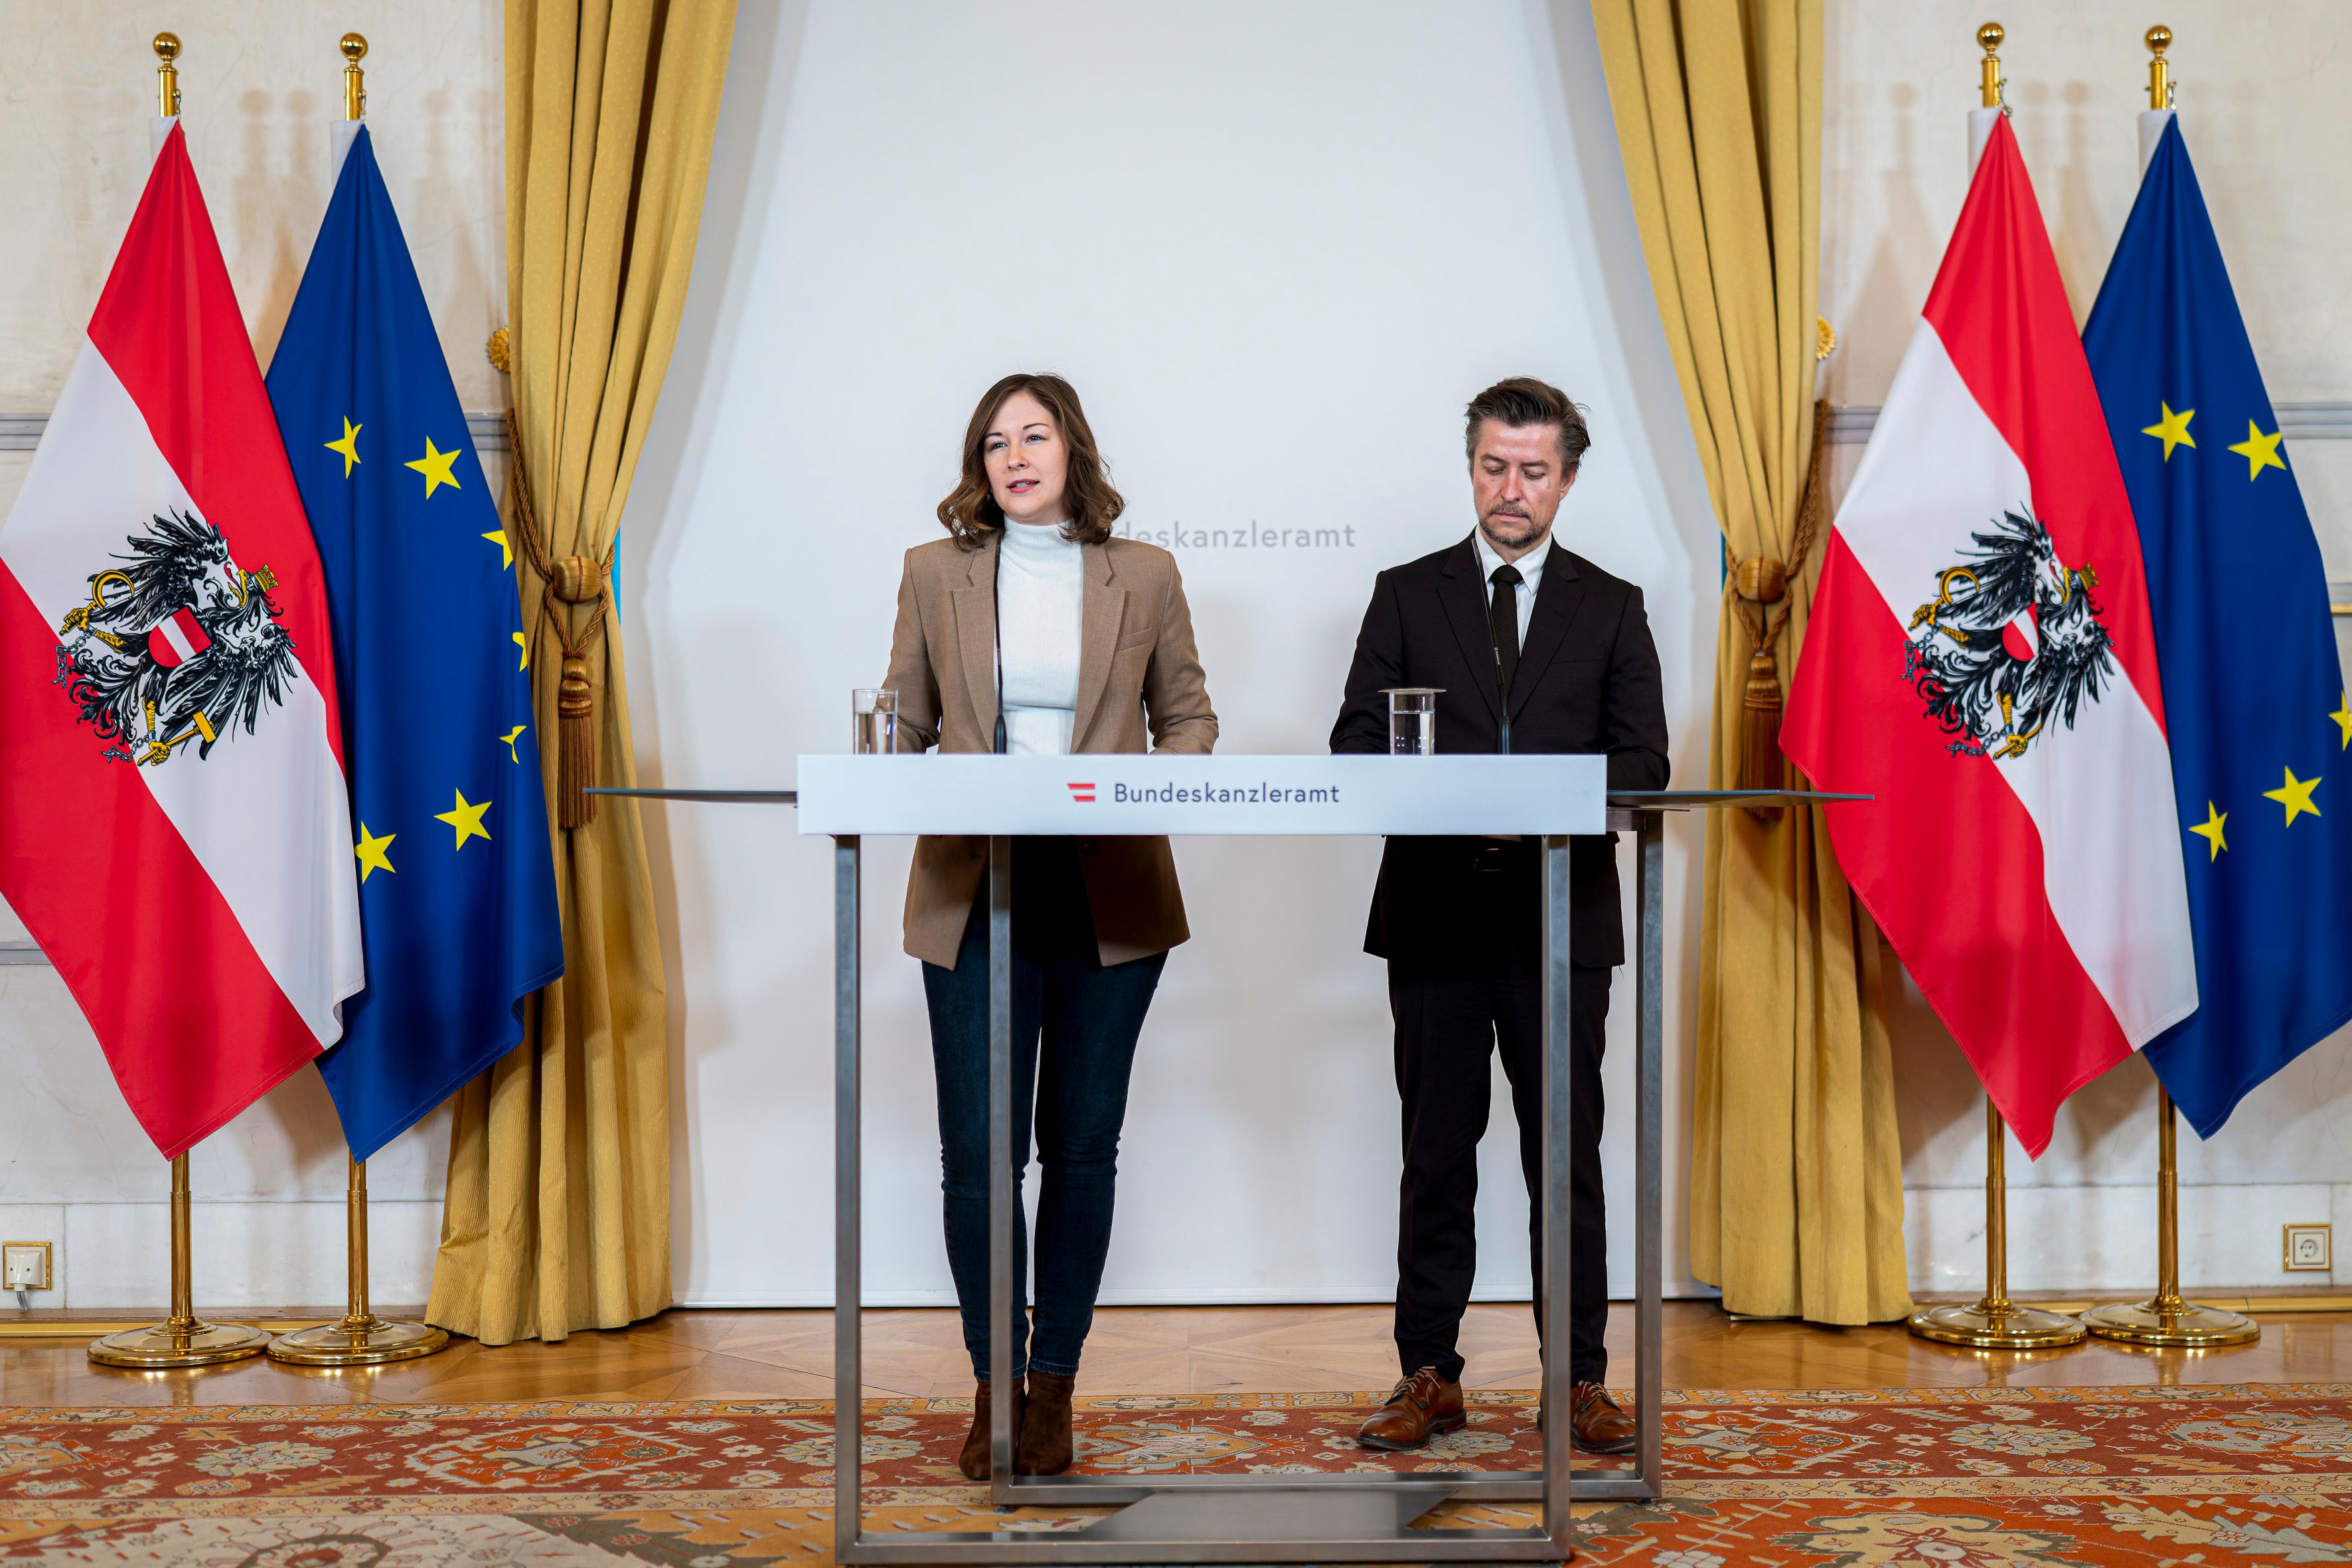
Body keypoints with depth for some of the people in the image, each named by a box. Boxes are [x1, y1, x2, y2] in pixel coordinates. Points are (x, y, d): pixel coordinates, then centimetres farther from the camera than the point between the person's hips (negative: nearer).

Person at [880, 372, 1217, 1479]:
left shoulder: (1143, 575, 6)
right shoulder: (934, 572, 7)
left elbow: (1189, 717, 11)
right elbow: (903, 727, 10)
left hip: (1111, 896, 0)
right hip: (975, 896, 0)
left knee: (1082, 1143, 5)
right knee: (978, 1149, -2)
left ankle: (1054, 1387, 17)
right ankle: (994, 1384, 14)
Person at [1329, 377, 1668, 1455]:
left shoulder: (1611, 609, 10)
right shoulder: (1406, 596, 10)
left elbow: (1642, 760, 2)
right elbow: (1355, 742, 4)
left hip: (1562, 912, 0)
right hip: (1435, 913, 0)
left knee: (1566, 1155, 3)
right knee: (1436, 1155, 6)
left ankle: (1580, 1383, 11)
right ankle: (1428, 1377, 14)